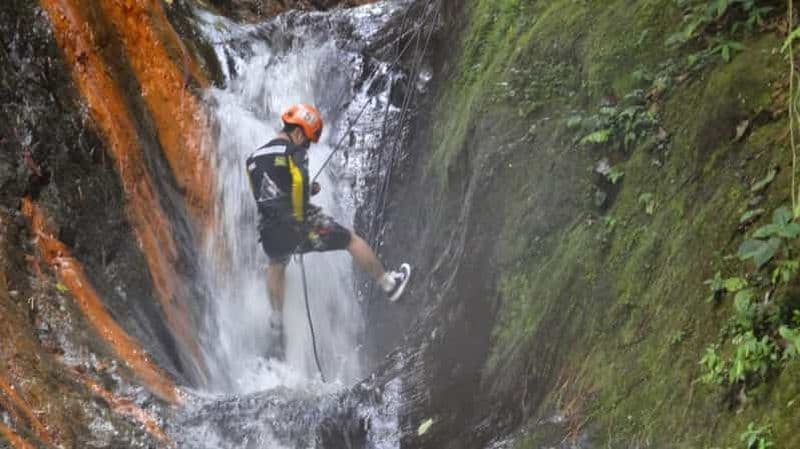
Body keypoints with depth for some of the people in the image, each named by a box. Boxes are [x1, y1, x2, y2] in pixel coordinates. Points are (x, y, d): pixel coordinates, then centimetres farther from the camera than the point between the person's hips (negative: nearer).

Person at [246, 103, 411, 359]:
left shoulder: (254, 158, 17)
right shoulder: (294, 152, -4)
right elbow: (299, 183, -19)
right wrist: (301, 218, -6)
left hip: (270, 232, 6)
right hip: (299, 224, -6)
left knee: (276, 264, 38)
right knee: (353, 241, 16)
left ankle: (277, 323, 36)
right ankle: (389, 284, 29)